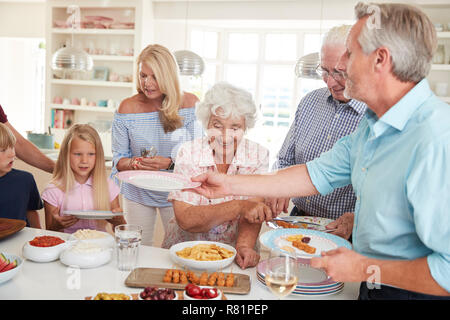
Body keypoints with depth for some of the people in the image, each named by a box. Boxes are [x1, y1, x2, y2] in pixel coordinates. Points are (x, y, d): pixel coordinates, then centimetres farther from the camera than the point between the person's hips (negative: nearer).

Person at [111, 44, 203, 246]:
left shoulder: (190, 104, -9)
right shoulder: (127, 108, -6)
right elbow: (118, 158, -2)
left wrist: (169, 163, -25)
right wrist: (133, 163, -23)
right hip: (137, 193, 1)